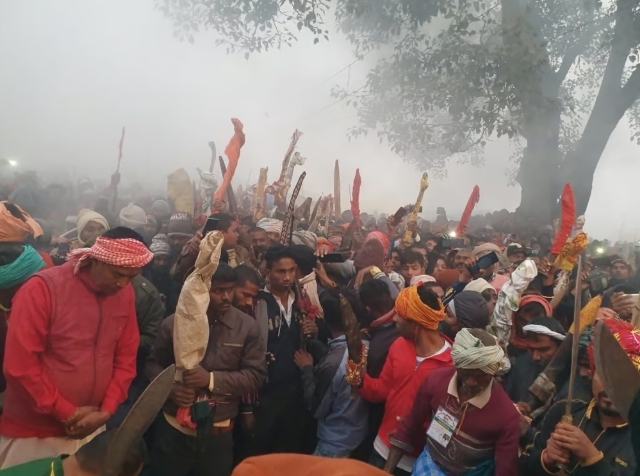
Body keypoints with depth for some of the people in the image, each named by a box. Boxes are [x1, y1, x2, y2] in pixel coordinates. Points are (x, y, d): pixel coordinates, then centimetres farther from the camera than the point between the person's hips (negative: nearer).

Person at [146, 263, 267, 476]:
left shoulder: (247, 326, -7)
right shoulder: (173, 323, -5)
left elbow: (256, 374, -8)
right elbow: (154, 364, 6)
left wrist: (212, 380, -20)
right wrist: (170, 388, -14)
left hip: (218, 432, 0)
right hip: (173, 428, 0)